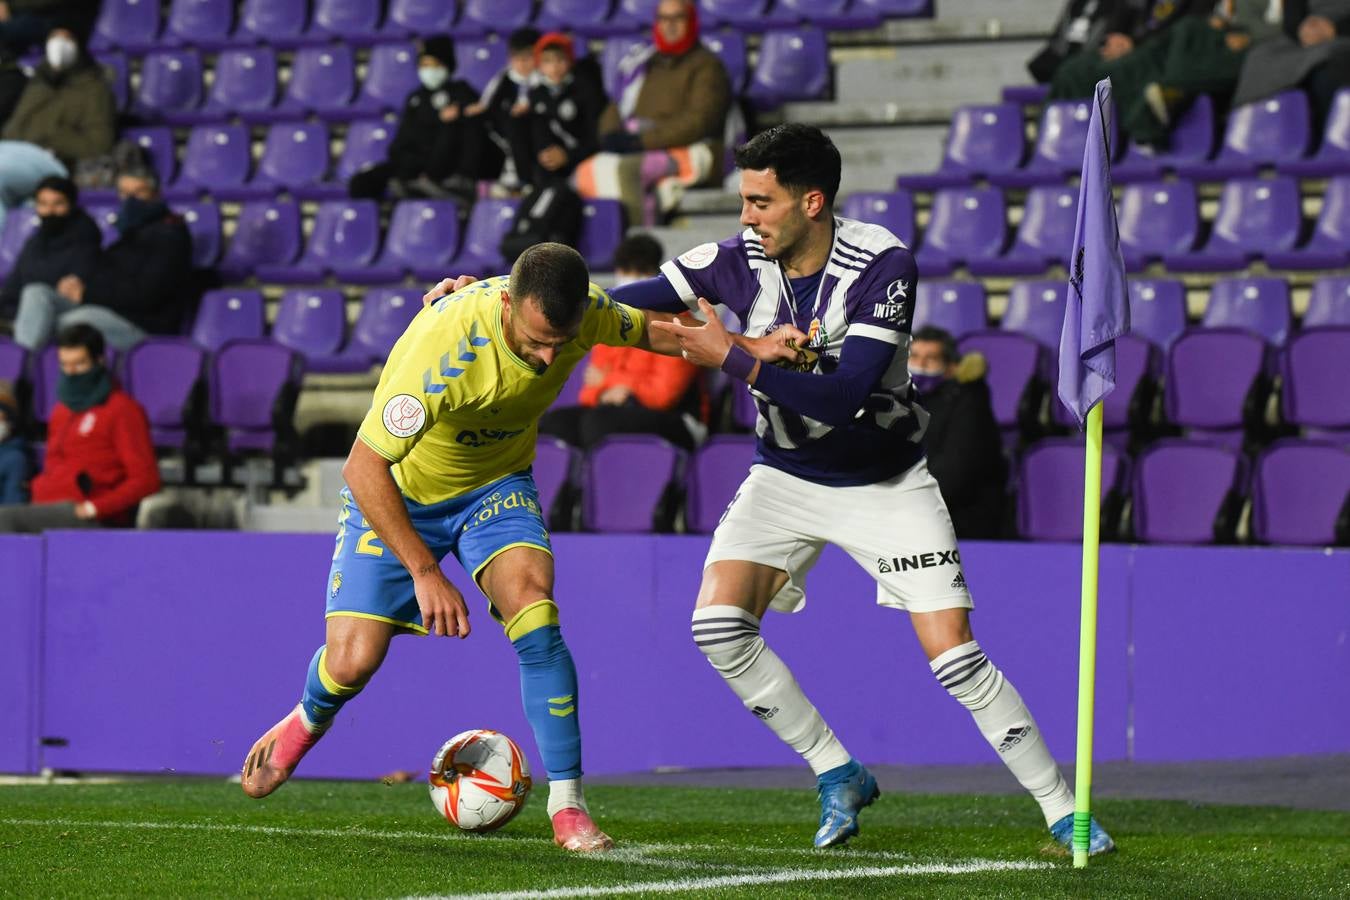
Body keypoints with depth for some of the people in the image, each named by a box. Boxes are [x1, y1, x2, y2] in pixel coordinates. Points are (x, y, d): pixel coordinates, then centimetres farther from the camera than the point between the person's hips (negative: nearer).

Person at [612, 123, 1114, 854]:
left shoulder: (883, 265, -24)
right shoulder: (737, 262, -14)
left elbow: (842, 396, -32)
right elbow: (619, 306, -4)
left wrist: (731, 356, -36)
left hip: (887, 483, -3)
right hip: (785, 476, 3)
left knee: (955, 657, -12)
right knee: (717, 622, -18)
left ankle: (1061, 809, 4)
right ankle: (838, 775, 0)